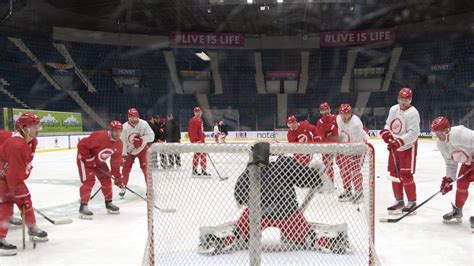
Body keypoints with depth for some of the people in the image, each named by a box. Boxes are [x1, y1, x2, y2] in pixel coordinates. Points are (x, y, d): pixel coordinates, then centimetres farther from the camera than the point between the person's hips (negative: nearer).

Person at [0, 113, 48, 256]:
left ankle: (33, 229, 29)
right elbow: (14, 175, -31)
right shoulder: (16, 145, -34)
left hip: (12, 175, 10)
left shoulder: (32, 142, -3)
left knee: (26, 201, 14)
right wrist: (20, 194, -24)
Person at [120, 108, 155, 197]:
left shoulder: (144, 124, -19)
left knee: (146, 168, -5)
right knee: (126, 169, 1)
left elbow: (151, 136, -19)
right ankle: (123, 187, 17)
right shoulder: (125, 127, -18)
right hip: (129, 151, 1)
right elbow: (122, 141, -15)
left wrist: (142, 139, -34)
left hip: (142, 149, -1)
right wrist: (123, 154, -19)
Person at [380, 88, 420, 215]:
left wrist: (399, 141, -30)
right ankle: (399, 201, 22)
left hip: (407, 147, -7)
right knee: (394, 174, 11)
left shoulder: (412, 113, -16)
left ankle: (412, 202, 5)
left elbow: (413, 133, -22)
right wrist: (385, 132, -3)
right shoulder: (393, 109, 7)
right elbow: (388, 124, 18)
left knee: (406, 176, -9)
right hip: (394, 147, 8)